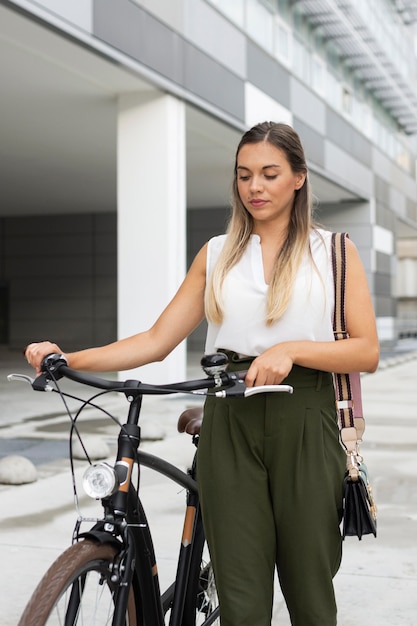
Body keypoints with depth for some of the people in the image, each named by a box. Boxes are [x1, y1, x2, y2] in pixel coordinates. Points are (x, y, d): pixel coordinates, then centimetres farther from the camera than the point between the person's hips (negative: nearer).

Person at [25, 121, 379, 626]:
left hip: (304, 423, -1)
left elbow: (367, 352, 0)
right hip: (230, 424, 1)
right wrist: (69, 360, -6)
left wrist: (291, 349, -16)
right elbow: (157, 340, 6)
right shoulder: (217, 255, 13)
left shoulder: (333, 251, 8)